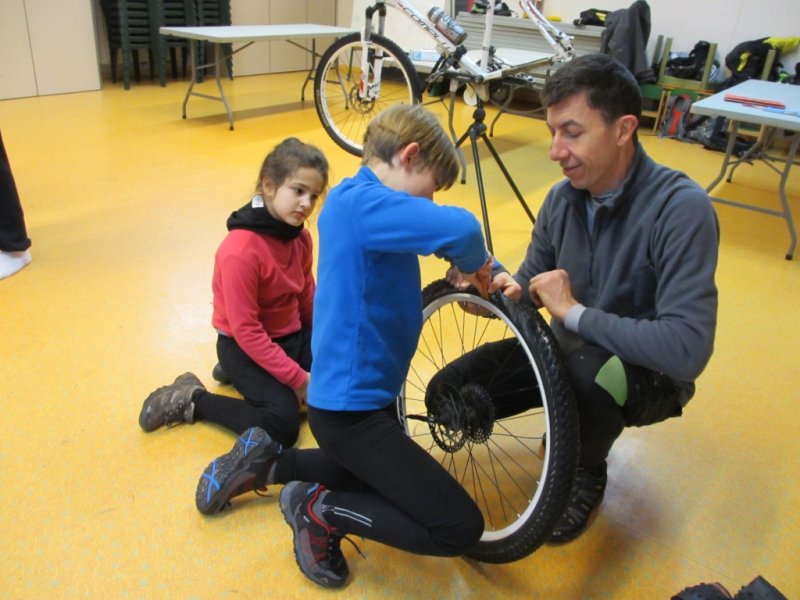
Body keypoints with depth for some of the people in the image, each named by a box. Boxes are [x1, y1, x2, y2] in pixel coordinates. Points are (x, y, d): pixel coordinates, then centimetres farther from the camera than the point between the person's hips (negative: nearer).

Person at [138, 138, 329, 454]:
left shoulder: (299, 235, -3)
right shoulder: (240, 251, -28)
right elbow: (246, 330, -25)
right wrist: (296, 377, -23)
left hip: (293, 334, 8)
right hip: (245, 345, -8)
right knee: (281, 427, -22)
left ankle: (251, 377, 14)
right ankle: (193, 399, 2)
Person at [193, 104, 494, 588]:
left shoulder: (360, 202, 7)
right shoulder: (360, 201, -24)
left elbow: (424, 230, 22)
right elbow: (459, 227, -38)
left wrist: (479, 273, 5)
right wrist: (474, 264, -16)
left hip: (360, 392, 10)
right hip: (351, 406, -10)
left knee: (383, 478, 34)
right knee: (460, 528, -7)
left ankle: (266, 461, 30)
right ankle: (318, 510, 6)